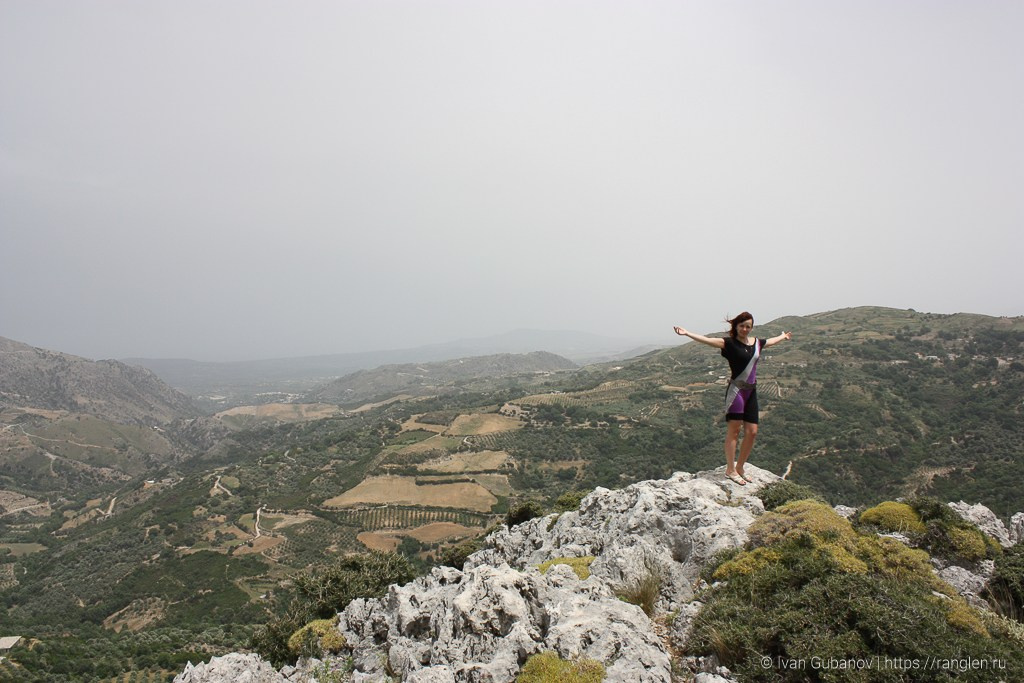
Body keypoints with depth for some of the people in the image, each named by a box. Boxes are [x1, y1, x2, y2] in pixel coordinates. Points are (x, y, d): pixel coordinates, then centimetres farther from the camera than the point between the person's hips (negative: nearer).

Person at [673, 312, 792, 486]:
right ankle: (730, 469, 7)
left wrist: (784, 336, 55)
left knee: (752, 432, 6)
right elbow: (707, 340, -19)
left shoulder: (757, 343, 13)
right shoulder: (730, 343, -6)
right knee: (733, 431, -2)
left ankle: (739, 468, 21)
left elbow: (772, 341, 36)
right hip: (736, 390, -6)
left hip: (751, 392, 6)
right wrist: (687, 333, -32)